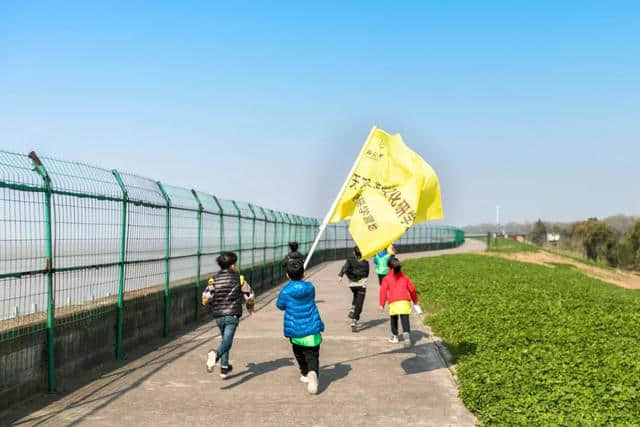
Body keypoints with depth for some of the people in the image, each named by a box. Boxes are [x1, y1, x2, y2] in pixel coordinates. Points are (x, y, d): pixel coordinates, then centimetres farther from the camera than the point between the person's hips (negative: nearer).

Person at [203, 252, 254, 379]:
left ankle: (224, 368, 23)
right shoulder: (239, 278, -1)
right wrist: (250, 307, 24)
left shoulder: (214, 279, 2)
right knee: (227, 341, -12)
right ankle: (215, 354, -43)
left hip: (218, 315, 4)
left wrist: (209, 304, 17)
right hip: (232, 314, -4)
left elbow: (206, 296, -6)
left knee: (225, 339, 21)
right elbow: (248, 294, 4)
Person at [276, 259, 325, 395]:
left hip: (296, 331, 0)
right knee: (312, 355, -2)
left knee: (299, 353, 25)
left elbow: (280, 305, 7)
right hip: (312, 330, 0)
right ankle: (313, 373, -30)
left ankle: (305, 373, 40)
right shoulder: (310, 287, 1)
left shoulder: (286, 291, -9)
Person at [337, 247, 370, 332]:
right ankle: (354, 322, -14)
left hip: (352, 284, 2)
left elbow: (345, 267, -19)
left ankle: (352, 309, 16)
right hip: (362, 284, -2)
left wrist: (340, 275, -31)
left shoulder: (350, 260, 0)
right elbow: (367, 273, 10)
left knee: (355, 295, 35)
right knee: (358, 305, -3)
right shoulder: (365, 262, 3)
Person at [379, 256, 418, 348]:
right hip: (405, 301, 1)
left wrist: (382, 304, 2)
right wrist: (415, 300, 30)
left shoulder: (386, 279, 7)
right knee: (405, 320, -5)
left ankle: (394, 336, 25)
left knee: (394, 319, 19)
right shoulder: (405, 277, 15)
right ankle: (406, 334, -26)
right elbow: (412, 289, 17)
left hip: (393, 302, -1)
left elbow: (383, 291, -1)